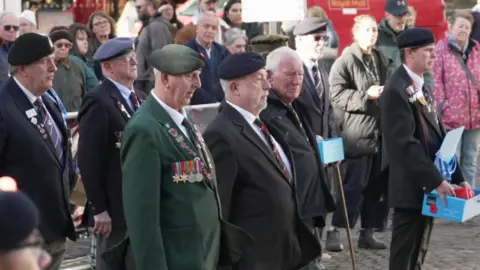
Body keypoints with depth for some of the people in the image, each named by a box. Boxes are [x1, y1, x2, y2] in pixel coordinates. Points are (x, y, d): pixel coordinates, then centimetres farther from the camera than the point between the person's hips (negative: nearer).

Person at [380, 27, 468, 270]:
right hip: (411, 187, -9)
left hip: (426, 186, 9)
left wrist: (456, 176, 9)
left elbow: (437, 135, 16)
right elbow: (405, 143, -23)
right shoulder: (397, 90, -16)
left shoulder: (422, 87, 14)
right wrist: (436, 181, -23)